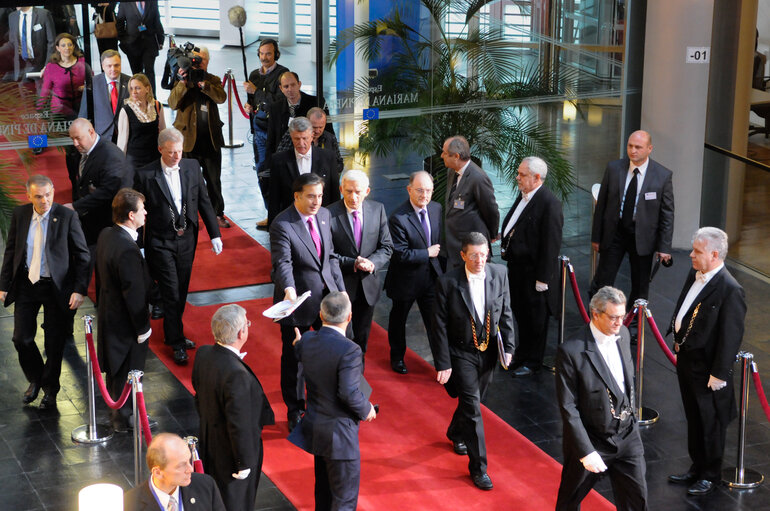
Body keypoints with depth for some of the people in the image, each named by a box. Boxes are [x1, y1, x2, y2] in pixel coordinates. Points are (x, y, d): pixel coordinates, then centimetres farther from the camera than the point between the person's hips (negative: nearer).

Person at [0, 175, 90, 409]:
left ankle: (50, 389, 28)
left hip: (56, 288, -3)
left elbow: (82, 255, -7)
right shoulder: (19, 214, -2)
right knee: (21, 339, 4)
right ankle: (35, 379, 32)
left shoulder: (67, 217, -12)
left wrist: (79, 289, -14)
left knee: (54, 343, 7)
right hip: (26, 285, 3)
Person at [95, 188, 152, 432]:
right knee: (128, 371, 11)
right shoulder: (127, 250, -34)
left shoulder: (106, 235, -4)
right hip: (125, 321, -9)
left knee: (115, 368, 27)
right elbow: (134, 294, -27)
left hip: (108, 313, 9)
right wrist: (143, 328, -14)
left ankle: (116, 410, 46)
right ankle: (123, 419, 28)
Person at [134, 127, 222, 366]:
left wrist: (214, 234, 3)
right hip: (161, 242, -4)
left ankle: (172, 334, 31)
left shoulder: (192, 167, -1)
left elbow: (204, 202, 6)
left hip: (186, 239, 4)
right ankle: (177, 343, 8)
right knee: (171, 293, -2)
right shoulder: (145, 175, -13)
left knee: (181, 291, 14)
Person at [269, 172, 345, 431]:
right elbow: (282, 263, -32)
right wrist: (289, 290, -50)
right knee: (293, 358, 10)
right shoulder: (282, 225, -20)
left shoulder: (324, 215, 3)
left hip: (327, 296, 6)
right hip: (298, 301, -6)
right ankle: (295, 412, 28)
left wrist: (340, 291, 8)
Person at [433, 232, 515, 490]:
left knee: (471, 399, 22)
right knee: (472, 408, -7)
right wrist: (443, 364, -14)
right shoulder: (448, 282, -19)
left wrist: (509, 347, -1)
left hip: (489, 351, 4)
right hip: (461, 353, -4)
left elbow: (505, 313, 3)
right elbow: (441, 326, -13)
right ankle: (478, 467, 4)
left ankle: (456, 434, 53)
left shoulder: (499, 274, -7)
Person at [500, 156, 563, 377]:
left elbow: (551, 244, -21)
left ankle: (532, 362, 22)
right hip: (516, 267, 9)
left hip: (533, 272, -9)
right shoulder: (523, 196, 6)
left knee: (535, 318, 7)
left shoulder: (549, 203, -21)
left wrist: (543, 278, -20)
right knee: (520, 313, 21)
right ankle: (522, 354, 38)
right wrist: (506, 248, 13)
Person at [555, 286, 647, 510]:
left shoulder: (623, 335, -1)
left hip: (627, 438, 5)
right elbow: (568, 408, -21)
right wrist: (586, 452, -23)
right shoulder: (571, 351, -22)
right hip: (592, 442, -5)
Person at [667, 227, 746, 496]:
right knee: (693, 418, 22)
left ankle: (711, 475, 27)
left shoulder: (730, 290, -24)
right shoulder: (695, 275, 1)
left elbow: (731, 336, -21)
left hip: (707, 368, -8)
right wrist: (678, 342, 16)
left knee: (709, 423, 9)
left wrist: (719, 374, -18)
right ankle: (697, 467, 38)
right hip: (686, 358, 8)